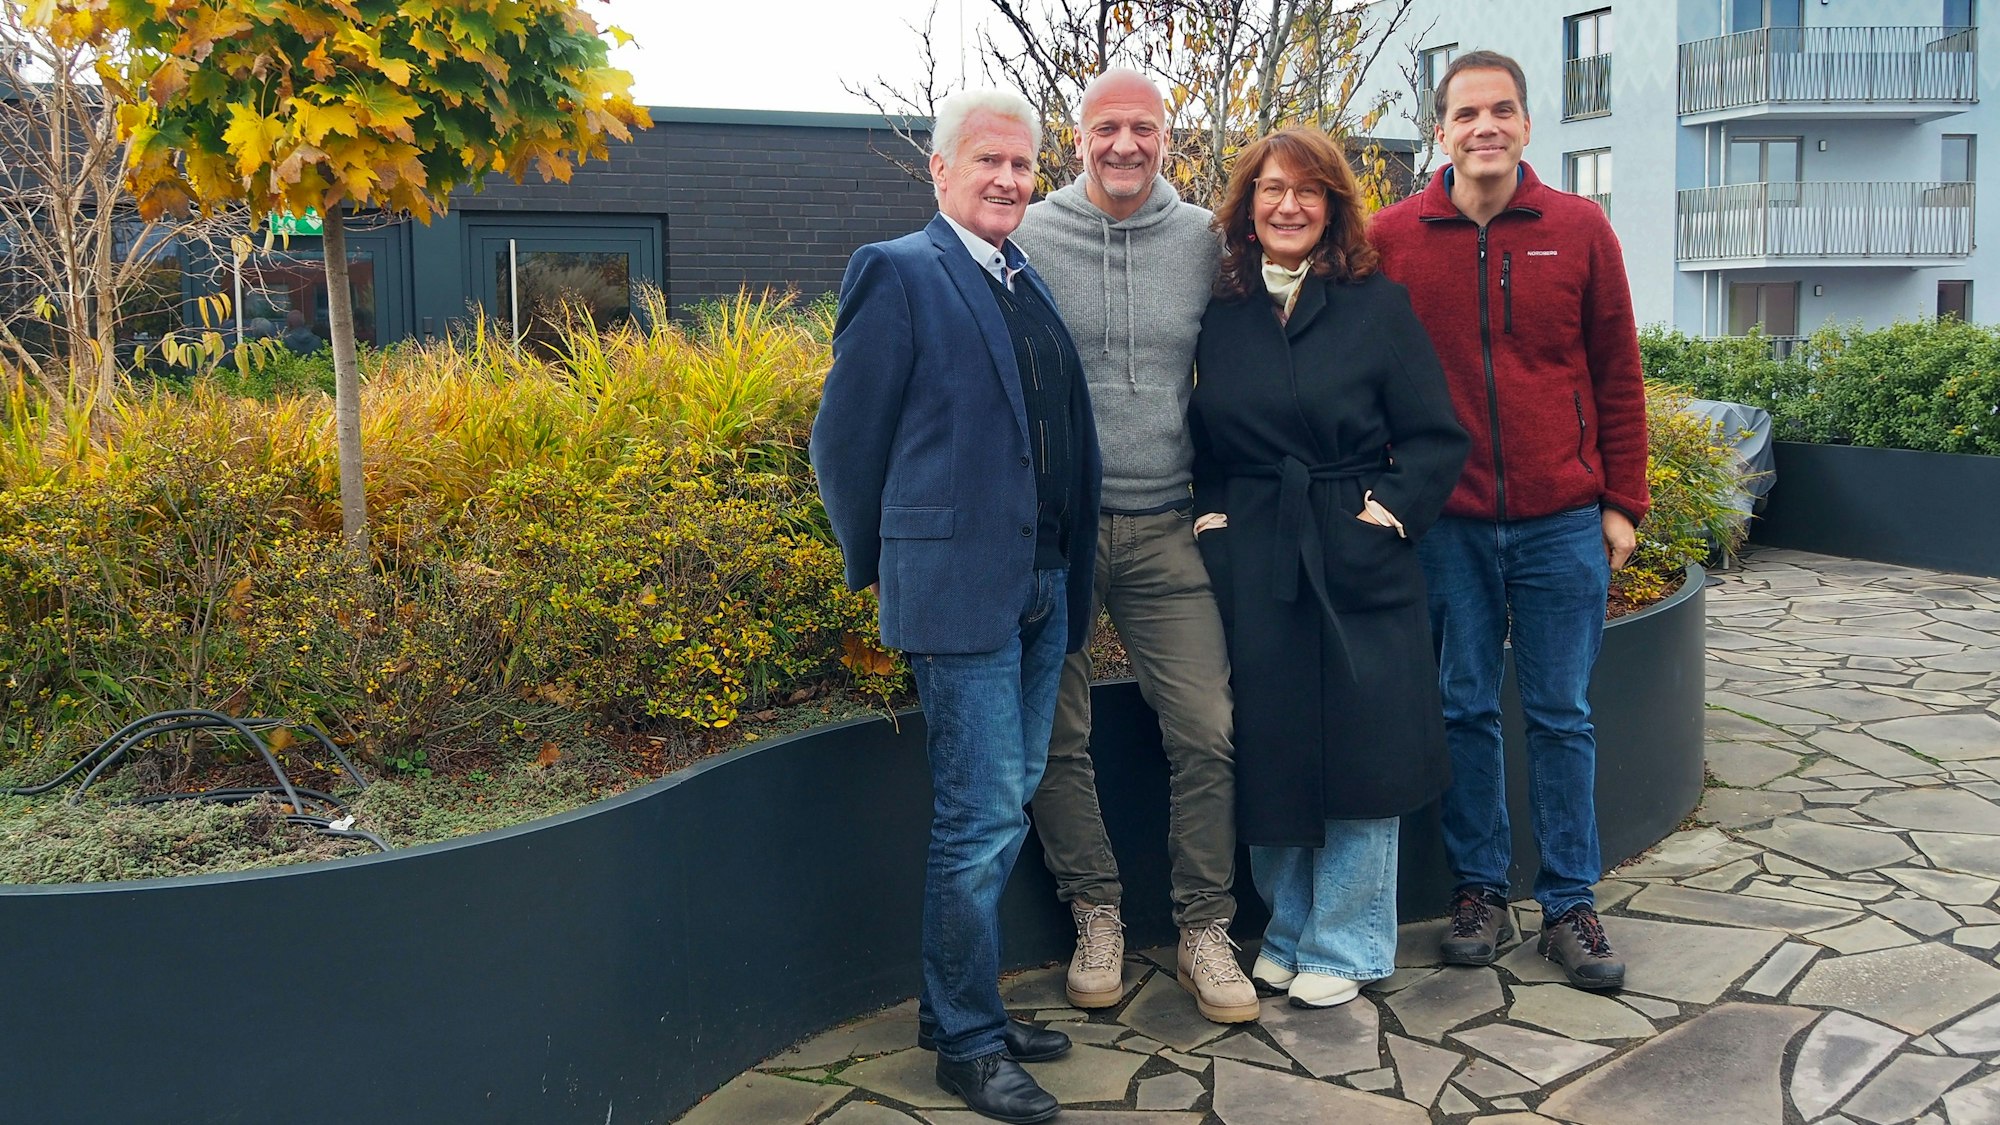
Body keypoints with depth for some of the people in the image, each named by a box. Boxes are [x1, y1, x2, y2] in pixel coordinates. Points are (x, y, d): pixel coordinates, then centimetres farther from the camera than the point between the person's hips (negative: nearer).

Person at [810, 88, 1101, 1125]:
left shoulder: (1031, 282, 15)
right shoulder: (898, 273, -7)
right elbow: (845, 441, -5)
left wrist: (1071, 573, 14)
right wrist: (881, 567, 3)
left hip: (1044, 589, 7)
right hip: (961, 590, -7)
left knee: (1005, 810, 14)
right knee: (982, 821, -3)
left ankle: (961, 1006, 30)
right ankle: (966, 1042, 13)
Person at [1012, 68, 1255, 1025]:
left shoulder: (1204, 242, 4)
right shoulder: (1027, 240, -1)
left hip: (1166, 531, 1)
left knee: (1207, 731, -2)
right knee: (1058, 738, 5)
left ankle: (1205, 930, 14)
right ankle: (1096, 918, 23)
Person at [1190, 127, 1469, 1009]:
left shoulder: (1377, 305, 1)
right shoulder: (1221, 314, 9)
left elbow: (1436, 438, -1)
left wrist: (1390, 510, -13)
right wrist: (1210, 512, 2)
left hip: (1357, 564, -2)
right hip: (1251, 566, 3)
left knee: (1358, 750, 2)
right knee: (1266, 755, 7)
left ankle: (1344, 945, 18)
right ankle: (1288, 928, 27)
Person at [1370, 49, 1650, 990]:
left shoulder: (1579, 230, 2)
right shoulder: (1392, 239, 0)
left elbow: (1617, 376, 6)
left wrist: (1622, 502, 4)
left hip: (1562, 521, 0)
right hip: (1447, 523, 0)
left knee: (1561, 716, 7)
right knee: (1466, 710, 9)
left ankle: (1569, 902, 19)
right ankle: (1478, 887, 23)